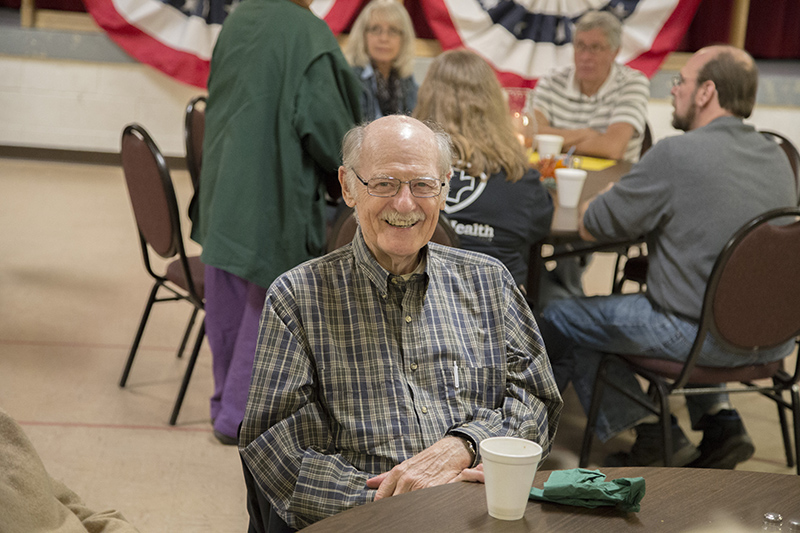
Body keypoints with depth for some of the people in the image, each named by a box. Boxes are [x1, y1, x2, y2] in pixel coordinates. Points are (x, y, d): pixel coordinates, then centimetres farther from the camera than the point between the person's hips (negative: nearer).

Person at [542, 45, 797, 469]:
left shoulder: (676, 154, -15)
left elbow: (592, 228, -8)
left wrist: (592, 205, 15)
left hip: (705, 337, -7)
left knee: (558, 319, 9)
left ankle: (651, 434, 10)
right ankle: (719, 421, 22)